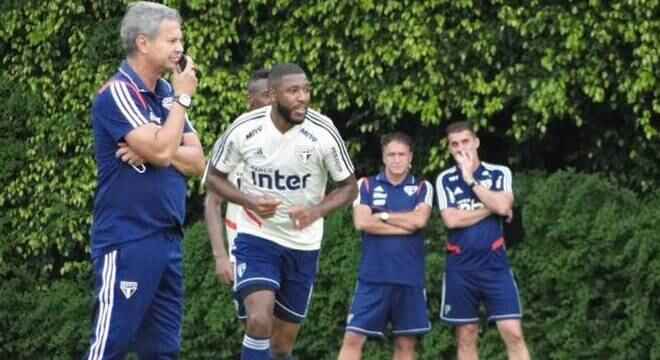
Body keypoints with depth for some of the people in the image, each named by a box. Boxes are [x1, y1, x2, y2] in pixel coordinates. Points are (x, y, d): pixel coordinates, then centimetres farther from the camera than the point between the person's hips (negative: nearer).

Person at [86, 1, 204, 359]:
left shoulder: (166, 93, 12)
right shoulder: (117, 92, -12)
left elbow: (197, 162, 7)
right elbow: (162, 150, -21)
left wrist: (151, 152, -12)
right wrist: (183, 98, -8)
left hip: (167, 238, 8)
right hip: (127, 241, -8)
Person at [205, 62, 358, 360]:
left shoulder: (323, 132, -15)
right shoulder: (244, 129, -15)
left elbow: (349, 187, -3)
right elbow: (214, 178, 1)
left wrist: (317, 211, -22)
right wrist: (250, 202, -18)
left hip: (303, 245, 2)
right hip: (256, 238, -2)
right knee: (259, 321, -24)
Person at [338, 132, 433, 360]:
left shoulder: (422, 188, 8)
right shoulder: (366, 185, 6)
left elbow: (419, 220, -11)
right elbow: (361, 222, -9)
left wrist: (382, 215, -4)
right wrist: (405, 225, -8)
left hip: (410, 277, 1)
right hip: (372, 276, -1)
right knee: (353, 337, -7)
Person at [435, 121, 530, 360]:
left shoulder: (499, 173, 4)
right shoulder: (445, 179, 5)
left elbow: (503, 206, -14)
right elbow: (451, 219, -9)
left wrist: (471, 179, -9)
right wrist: (490, 208, -6)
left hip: (494, 264, -1)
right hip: (460, 267, 1)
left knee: (513, 333, -9)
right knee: (466, 337, 5)